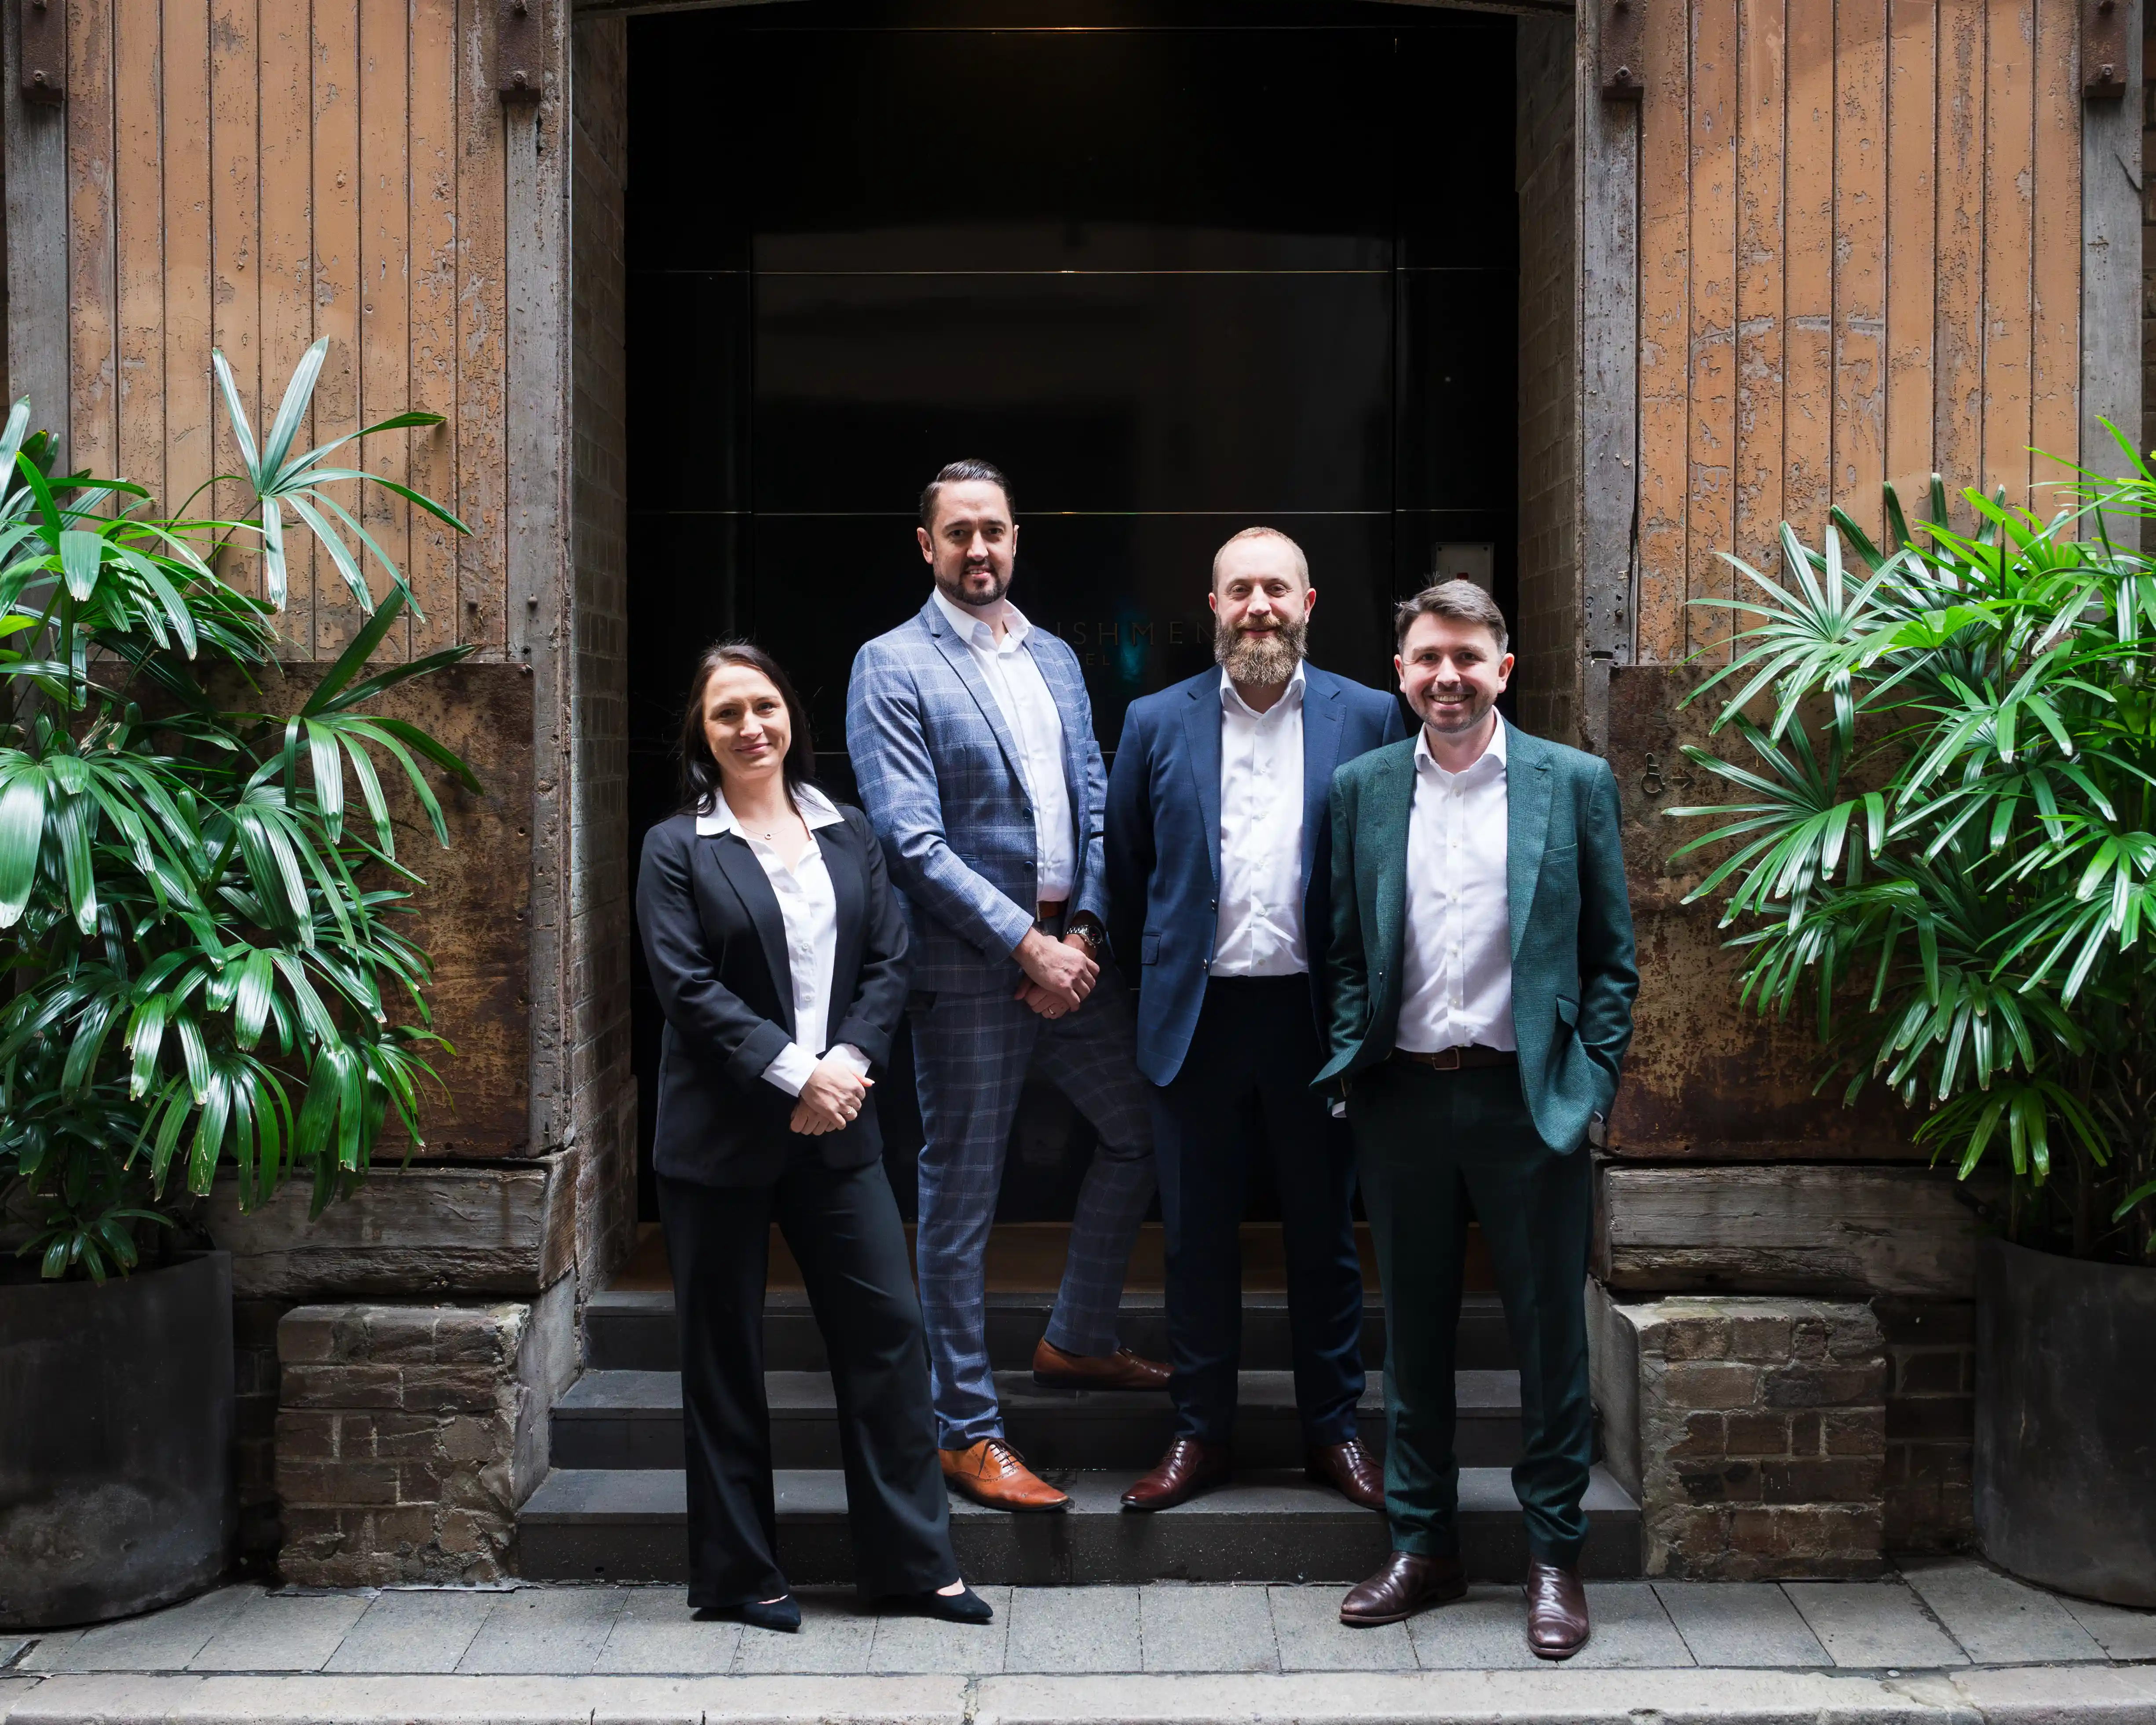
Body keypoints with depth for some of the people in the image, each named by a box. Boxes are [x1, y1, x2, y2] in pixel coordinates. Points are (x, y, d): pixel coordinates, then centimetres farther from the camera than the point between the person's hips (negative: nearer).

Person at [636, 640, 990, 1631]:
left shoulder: (847, 834, 10)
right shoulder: (678, 849, -2)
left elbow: (889, 961, 6)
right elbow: (688, 986, -10)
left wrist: (848, 1063, -10)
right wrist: (794, 1072, -16)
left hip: (836, 1128, 3)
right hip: (722, 1135, -3)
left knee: (886, 1325, 2)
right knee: (724, 1354, 6)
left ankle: (912, 1559, 15)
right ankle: (739, 1574, 20)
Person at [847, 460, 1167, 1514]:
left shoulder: (1055, 660, 14)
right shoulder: (892, 666, -7)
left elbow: (1094, 804, 11)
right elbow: (912, 838, -14)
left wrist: (1084, 931, -4)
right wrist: (1027, 944, -16)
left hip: (1070, 950, 7)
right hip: (968, 966, -7)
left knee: (1142, 1131, 15)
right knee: (961, 1194, 1)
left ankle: (1077, 1342, 34)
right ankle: (967, 1431, 11)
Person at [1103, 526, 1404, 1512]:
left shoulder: (1368, 718, 2)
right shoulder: (1157, 724, 5)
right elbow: (1124, 871, 11)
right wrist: (1157, 977, 9)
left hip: (1317, 1015, -1)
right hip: (1196, 1015, 1)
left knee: (1325, 1232, 10)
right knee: (1196, 1236, 8)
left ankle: (1334, 1430, 24)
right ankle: (1199, 1433, 21)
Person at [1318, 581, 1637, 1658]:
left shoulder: (1574, 783, 1)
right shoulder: (1363, 789, 8)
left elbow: (1612, 955, 3)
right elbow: (1347, 951, 11)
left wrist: (1592, 1086, -4)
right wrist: (1349, 1070, 2)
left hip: (1530, 1098, -2)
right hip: (1402, 1096, 3)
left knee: (1550, 1335, 4)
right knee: (1414, 1335, 11)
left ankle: (1555, 1558, 18)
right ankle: (1423, 1547, 24)